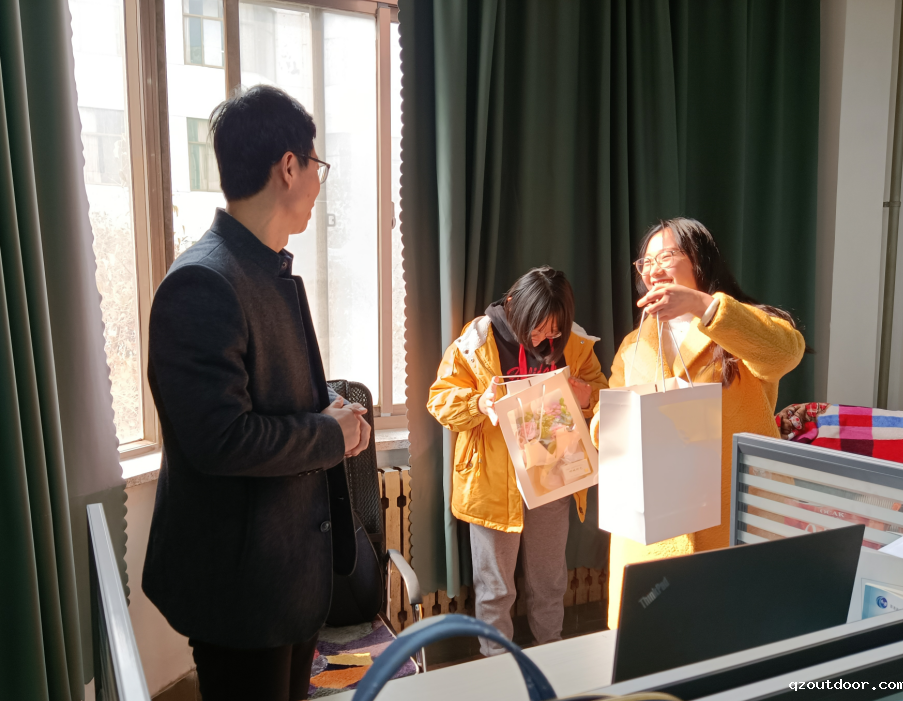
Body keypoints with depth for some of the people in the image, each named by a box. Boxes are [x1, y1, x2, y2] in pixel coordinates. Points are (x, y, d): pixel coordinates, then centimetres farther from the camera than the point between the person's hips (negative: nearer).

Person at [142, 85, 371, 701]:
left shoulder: (277, 274, 10)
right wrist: (333, 434, -16)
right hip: (242, 584, -9)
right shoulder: (202, 284, -23)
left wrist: (331, 413, -2)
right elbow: (220, 438, -29)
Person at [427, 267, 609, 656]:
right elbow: (441, 399, -10)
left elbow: (604, 392, 7)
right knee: (495, 587, 11)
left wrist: (587, 396, -16)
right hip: (494, 482, -3)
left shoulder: (576, 343, -2)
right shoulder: (477, 340, -11)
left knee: (550, 580, 21)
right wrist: (479, 404, -30)